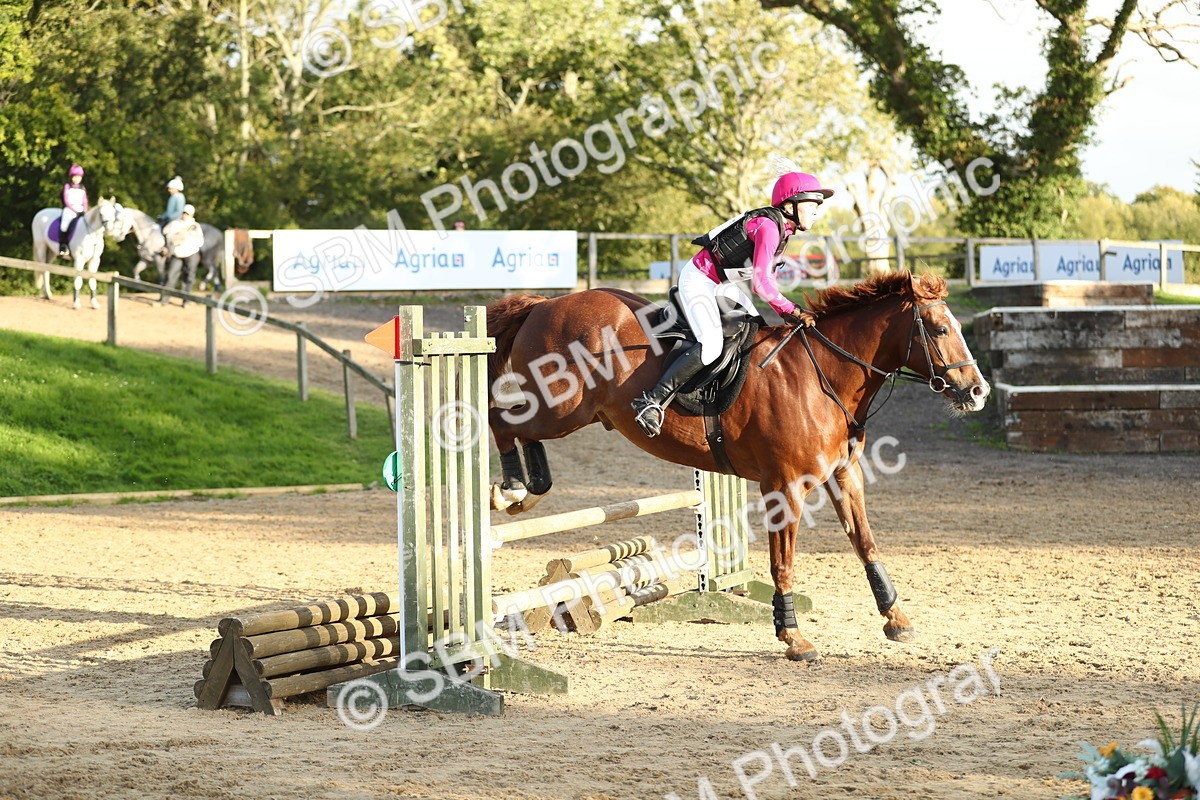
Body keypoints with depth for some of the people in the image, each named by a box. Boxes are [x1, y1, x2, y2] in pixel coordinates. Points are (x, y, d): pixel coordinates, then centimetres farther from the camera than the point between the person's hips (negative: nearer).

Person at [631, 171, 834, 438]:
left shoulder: (781, 228, 7)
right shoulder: (767, 226, -23)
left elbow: (767, 280, 11)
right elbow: (761, 284, -29)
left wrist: (786, 314, -1)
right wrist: (793, 311, -24)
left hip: (723, 284, 11)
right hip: (698, 279, -11)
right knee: (711, 346, -23)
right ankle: (652, 401, -20)